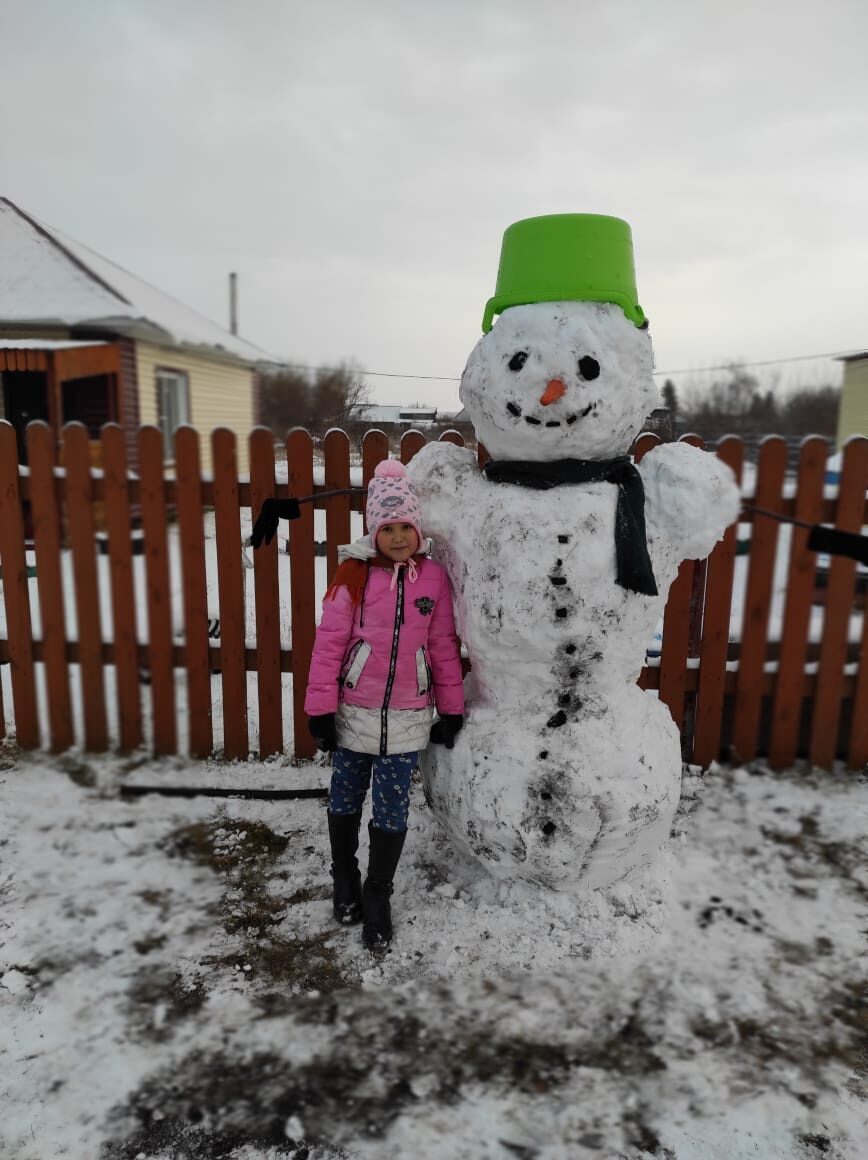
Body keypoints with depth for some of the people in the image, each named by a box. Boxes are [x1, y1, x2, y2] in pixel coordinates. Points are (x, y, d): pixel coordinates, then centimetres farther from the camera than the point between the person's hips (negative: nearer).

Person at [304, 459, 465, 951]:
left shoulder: (434, 577, -2)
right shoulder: (354, 573, -9)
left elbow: (444, 646, 4)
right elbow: (330, 641, -7)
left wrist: (451, 709, 6)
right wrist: (320, 708, -8)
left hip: (408, 717, 1)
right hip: (355, 712, 0)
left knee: (392, 811, 7)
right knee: (345, 803, 17)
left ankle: (377, 899, 27)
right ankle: (345, 883, 41)